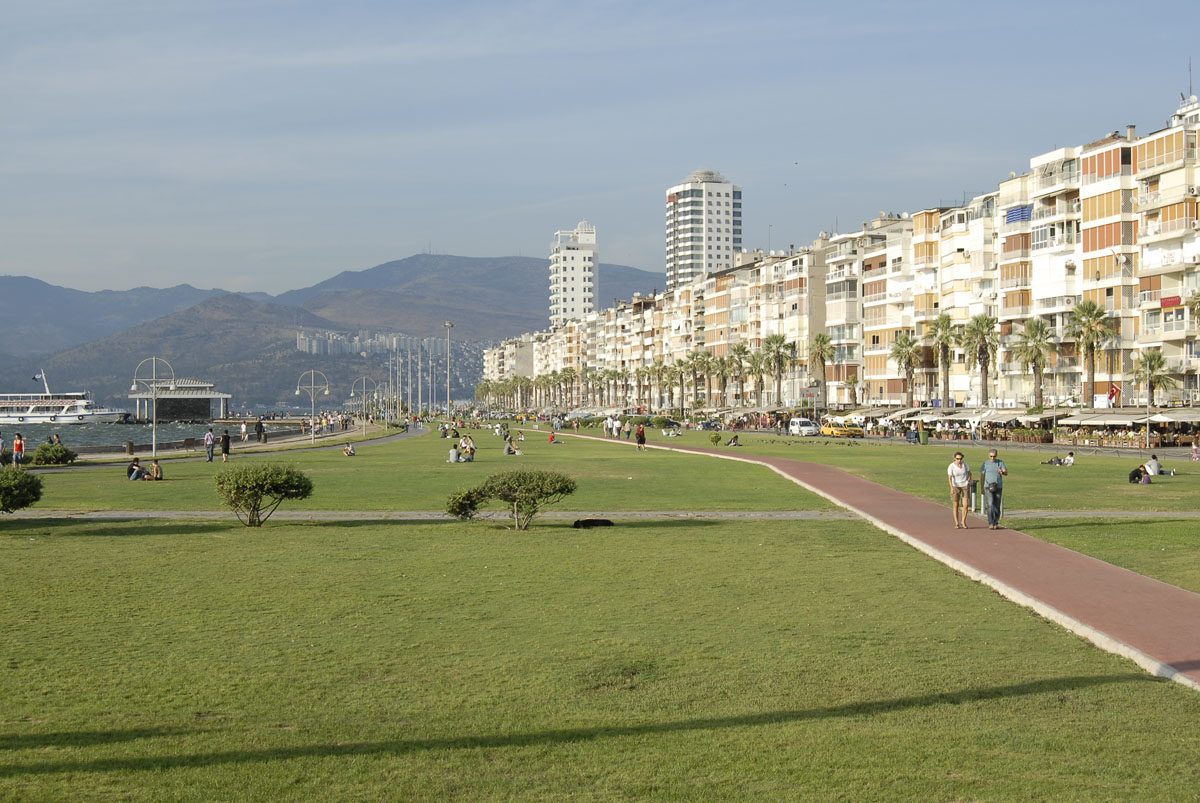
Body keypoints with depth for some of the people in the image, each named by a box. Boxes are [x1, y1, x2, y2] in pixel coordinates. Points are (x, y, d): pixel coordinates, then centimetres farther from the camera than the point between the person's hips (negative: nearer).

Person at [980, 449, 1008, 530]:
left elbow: (1006, 473, -6)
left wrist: (1001, 472, -30)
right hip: (988, 487, -2)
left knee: (997, 506, 4)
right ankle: (990, 524, -17)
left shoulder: (1000, 462, 4)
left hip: (998, 487, 2)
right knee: (990, 505, -16)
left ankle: (996, 523, 16)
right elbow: (982, 476, 8)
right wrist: (982, 488, 5)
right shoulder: (985, 463, 3)